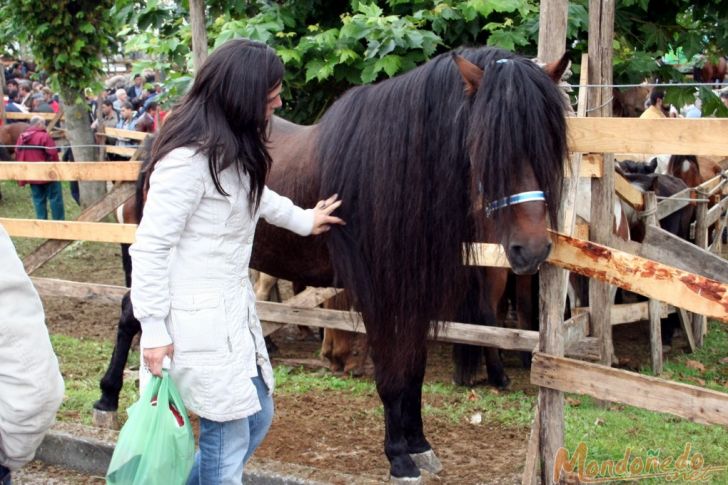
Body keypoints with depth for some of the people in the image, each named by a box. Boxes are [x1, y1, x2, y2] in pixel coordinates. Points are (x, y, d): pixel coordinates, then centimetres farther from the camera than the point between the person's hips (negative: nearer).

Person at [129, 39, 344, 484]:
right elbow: (150, 248, -20)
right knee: (230, 438, -1)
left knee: (258, 418, 18)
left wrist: (303, 220, 43)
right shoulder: (187, 159, -21)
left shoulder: (233, 152, 8)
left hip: (235, 311, 10)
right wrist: (154, 330, -19)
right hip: (199, 321, -10)